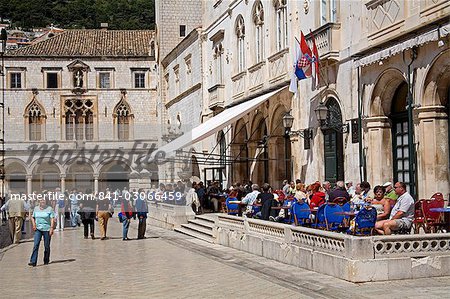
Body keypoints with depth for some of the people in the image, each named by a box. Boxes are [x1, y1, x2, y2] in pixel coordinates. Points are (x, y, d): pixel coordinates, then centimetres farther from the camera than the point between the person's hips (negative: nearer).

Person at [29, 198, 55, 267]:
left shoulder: (49, 209, -2)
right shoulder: (36, 208, 10)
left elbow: (52, 219, -7)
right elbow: (33, 217, 21)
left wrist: (51, 228, -17)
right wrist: (33, 224, 3)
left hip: (47, 229, -3)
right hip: (38, 229, 3)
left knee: (47, 246, 5)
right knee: (36, 245, -9)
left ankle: (46, 261, 19)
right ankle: (33, 262, -14)